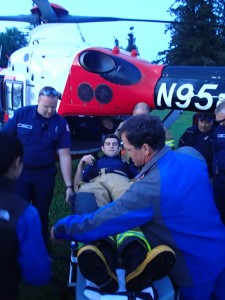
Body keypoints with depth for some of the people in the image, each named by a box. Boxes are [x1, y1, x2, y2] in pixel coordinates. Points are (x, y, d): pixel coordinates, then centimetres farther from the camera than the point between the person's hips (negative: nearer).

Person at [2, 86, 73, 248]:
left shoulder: (61, 123, -10)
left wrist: (69, 185, -14)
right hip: (20, 172, 0)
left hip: (45, 174, 1)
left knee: (42, 213, 15)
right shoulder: (21, 114, -10)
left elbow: (64, 155, -11)